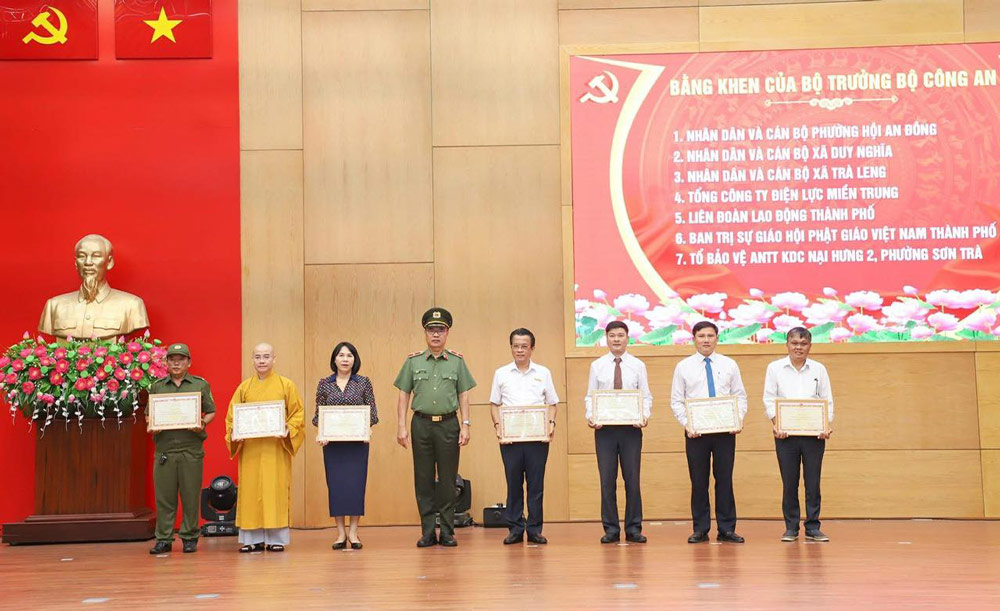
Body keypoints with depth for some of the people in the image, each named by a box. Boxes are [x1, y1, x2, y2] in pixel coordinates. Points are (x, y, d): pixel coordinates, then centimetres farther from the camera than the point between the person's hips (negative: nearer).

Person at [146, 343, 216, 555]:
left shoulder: (200, 385, 9)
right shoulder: (157, 387, 13)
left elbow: (211, 412, 11)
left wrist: (202, 424, -9)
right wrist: (150, 427, -4)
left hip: (191, 449, -1)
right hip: (164, 448, 1)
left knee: (191, 495, 0)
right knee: (164, 495, 1)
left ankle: (190, 537, 10)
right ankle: (163, 539, 7)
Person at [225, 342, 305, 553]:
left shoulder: (286, 385, 5)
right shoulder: (244, 387, 11)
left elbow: (297, 414, 3)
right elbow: (232, 416, 10)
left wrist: (288, 430, -15)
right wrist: (234, 433, -8)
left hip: (276, 447, -2)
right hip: (250, 449, 2)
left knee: (276, 491, -3)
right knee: (250, 491, 1)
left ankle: (276, 539, 3)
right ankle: (253, 539, 6)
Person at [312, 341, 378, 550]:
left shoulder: (364, 383, 4)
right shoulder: (324, 384, 6)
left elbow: (372, 413, 4)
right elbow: (318, 414, 7)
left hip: (357, 441, -1)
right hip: (332, 441, 1)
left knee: (356, 483, -2)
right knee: (335, 484, 0)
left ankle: (353, 532, 6)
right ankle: (340, 533, 8)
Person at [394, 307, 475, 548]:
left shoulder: (457, 361, 7)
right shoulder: (413, 361, 6)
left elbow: (463, 395, 7)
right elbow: (404, 395, 6)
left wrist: (465, 425, -2)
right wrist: (401, 427, -1)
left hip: (448, 424, 0)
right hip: (421, 424, 0)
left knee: (448, 480, 2)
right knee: (423, 480, 3)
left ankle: (447, 532, 8)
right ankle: (428, 532, 9)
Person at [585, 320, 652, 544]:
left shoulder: (638, 366, 6)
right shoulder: (597, 366, 7)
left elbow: (646, 396, 4)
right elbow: (590, 396, 6)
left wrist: (645, 416, -14)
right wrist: (590, 416, -12)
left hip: (631, 427, 0)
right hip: (604, 427, 0)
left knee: (632, 478, 2)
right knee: (607, 480, 2)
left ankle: (634, 528, 9)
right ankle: (611, 529, 9)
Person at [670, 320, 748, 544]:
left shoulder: (729, 365, 8)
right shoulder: (683, 367, 5)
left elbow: (740, 396, 8)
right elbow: (676, 401, 4)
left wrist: (739, 419, -8)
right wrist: (687, 424, -10)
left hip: (725, 430, 1)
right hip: (695, 431, -1)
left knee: (725, 479, 2)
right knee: (698, 481, 2)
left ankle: (727, 529, 7)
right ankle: (700, 530, 9)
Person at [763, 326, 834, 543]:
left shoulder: (818, 369, 8)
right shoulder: (775, 368, 5)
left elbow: (828, 400, 7)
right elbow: (769, 399, 2)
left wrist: (827, 425, -8)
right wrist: (775, 423, -13)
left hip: (814, 433, 1)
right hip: (785, 433, -1)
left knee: (813, 482, 2)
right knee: (789, 483, 3)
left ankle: (813, 527, 9)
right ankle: (791, 528, 11)